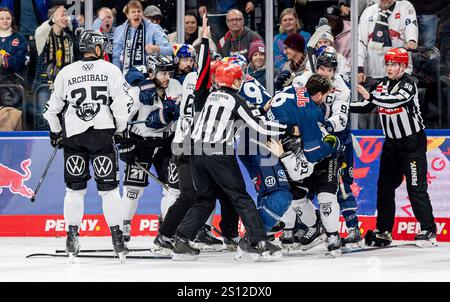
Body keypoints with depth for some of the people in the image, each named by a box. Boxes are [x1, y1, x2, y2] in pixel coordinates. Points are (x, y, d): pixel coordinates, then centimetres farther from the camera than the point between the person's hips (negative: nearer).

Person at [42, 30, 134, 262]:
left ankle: (72, 235, 8)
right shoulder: (110, 70, 3)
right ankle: (117, 236, -4)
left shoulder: (65, 73, 9)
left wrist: (55, 132, 28)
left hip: (73, 135, 2)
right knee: (108, 186, 1)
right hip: (102, 131, -2)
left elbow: (52, 107, 14)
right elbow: (122, 103, -3)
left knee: (75, 186, 12)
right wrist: (120, 129, 10)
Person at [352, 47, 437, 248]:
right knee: (385, 186, 7)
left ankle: (428, 231, -4)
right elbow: (367, 106, 10)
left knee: (416, 187, -9)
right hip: (392, 143, 7)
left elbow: (395, 101, -35)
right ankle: (383, 232, 15)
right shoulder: (384, 84, 5)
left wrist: (370, 96, -39)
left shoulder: (408, 85, -17)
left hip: (413, 143, -7)